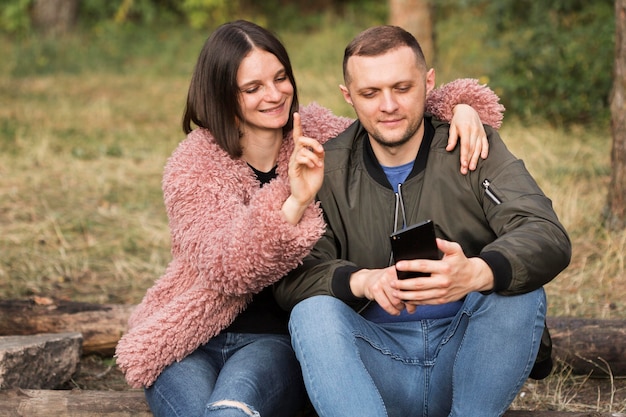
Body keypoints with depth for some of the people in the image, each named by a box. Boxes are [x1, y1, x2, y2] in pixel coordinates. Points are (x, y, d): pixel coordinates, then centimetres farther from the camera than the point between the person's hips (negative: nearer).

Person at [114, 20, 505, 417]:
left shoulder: (318, 133, 4)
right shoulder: (192, 167, -5)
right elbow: (222, 268, -19)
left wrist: (460, 106, -7)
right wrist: (294, 202, -32)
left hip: (276, 339, 1)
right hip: (190, 341, 0)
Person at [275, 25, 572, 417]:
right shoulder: (329, 169, 4)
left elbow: (549, 237, -17)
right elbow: (291, 276, -7)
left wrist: (474, 274, -39)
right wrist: (362, 281, -29)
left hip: (466, 357, 0)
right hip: (378, 365, 1)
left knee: (518, 288, -26)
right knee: (313, 313, -26)